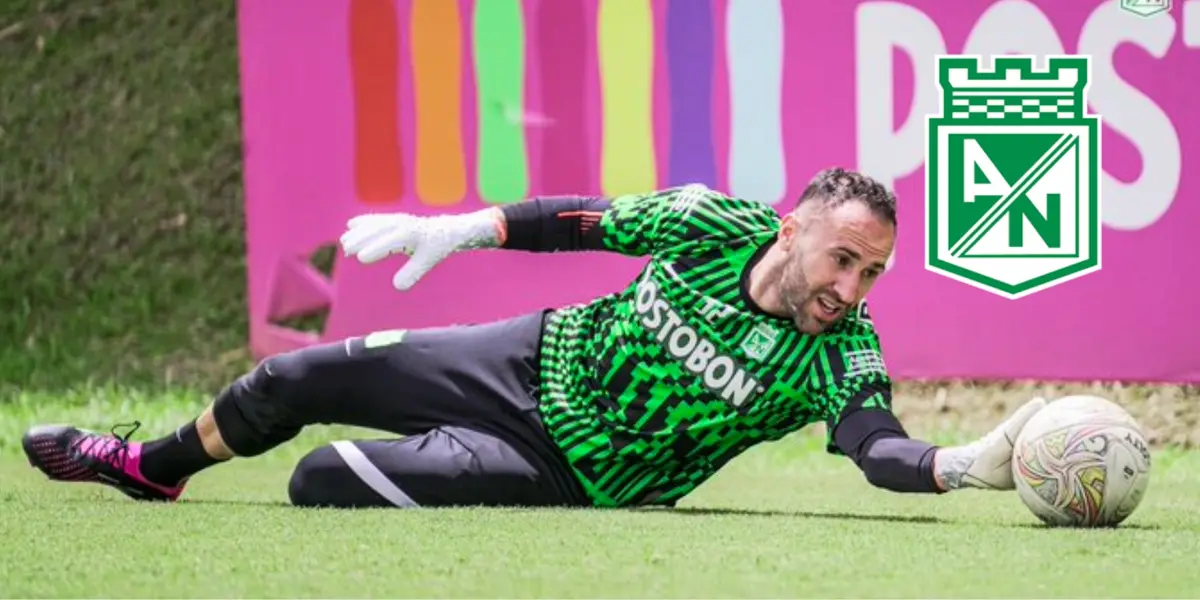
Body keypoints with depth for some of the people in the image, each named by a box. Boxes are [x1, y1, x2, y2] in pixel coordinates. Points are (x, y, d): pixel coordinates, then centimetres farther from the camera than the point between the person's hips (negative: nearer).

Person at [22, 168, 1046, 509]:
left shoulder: (838, 355, -26)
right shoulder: (720, 225, -16)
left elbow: (878, 447, -41)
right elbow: (586, 222, -4)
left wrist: (966, 464, -62)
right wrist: (456, 230, -8)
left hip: (571, 472, -3)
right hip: (534, 361, 3)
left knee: (326, 482, -14)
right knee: (291, 382, 11)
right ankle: (154, 465, 44)